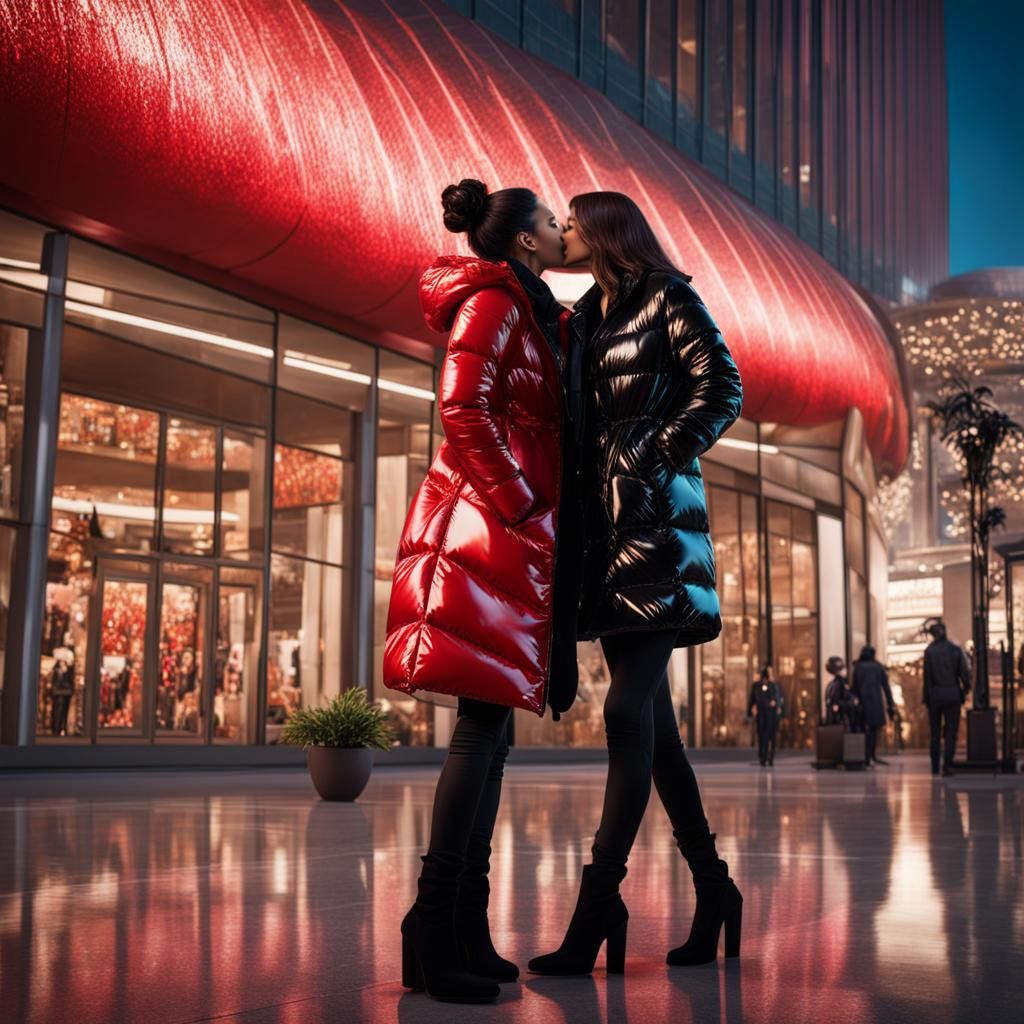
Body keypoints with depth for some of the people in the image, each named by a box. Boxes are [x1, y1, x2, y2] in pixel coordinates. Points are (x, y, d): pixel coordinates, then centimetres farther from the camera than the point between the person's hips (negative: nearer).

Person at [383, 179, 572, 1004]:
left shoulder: (534, 315, 25)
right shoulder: (494, 303, -4)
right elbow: (463, 408, -16)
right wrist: (516, 502, -15)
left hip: (516, 535, 10)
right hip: (490, 528, -10)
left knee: (492, 725, 7)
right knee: (483, 722, -13)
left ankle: (465, 931, 10)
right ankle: (435, 931, -11)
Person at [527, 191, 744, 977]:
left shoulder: (669, 300, 2)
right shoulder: (586, 319, 21)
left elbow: (723, 390, -9)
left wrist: (654, 457, -14)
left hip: (655, 521, -7)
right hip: (604, 523, 8)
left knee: (630, 709, -14)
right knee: (649, 713, 6)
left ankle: (599, 903, -15)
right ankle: (713, 889, 14)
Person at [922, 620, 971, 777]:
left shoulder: (929, 651, -5)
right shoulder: (956, 650, -2)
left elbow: (927, 676, -6)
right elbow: (964, 672, -4)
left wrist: (925, 697, 3)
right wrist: (966, 688, 16)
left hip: (935, 696, 0)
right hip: (953, 695, 0)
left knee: (935, 733, 9)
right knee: (951, 732, 4)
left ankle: (935, 768, 10)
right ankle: (947, 766, -6)